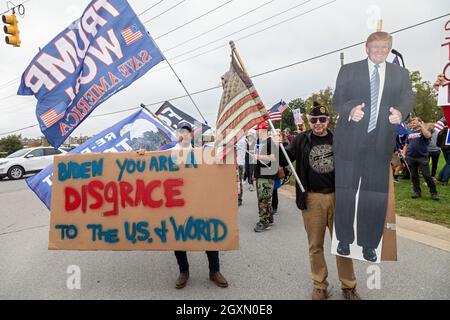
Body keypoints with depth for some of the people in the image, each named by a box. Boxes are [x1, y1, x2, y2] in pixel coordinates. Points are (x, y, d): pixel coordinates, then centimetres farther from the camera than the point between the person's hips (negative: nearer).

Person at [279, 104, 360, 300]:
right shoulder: (301, 140, 2)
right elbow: (283, 160, -1)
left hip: (337, 197, 1)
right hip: (312, 199, -1)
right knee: (315, 245, 9)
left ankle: (348, 286, 27)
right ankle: (319, 286, 26)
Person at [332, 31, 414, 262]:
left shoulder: (401, 74, 14)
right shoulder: (348, 70, 8)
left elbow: (407, 100, 6)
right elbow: (337, 100, 2)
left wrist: (400, 112, -18)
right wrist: (349, 110, -20)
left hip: (381, 142, 2)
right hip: (349, 140, -1)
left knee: (376, 195, 5)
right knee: (345, 191, 6)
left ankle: (369, 244, 22)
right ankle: (344, 239, 24)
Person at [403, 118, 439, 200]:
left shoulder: (423, 131, 2)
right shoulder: (410, 134, 17)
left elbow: (428, 136, -22)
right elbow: (406, 145, 22)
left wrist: (421, 125, -17)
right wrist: (403, 154, 9)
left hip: (422, 157, -5)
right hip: (410, 158, 5)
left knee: (427, 176, -6)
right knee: (414, 176, 7)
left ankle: (433, 193, 4)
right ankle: (417, 192, 15)